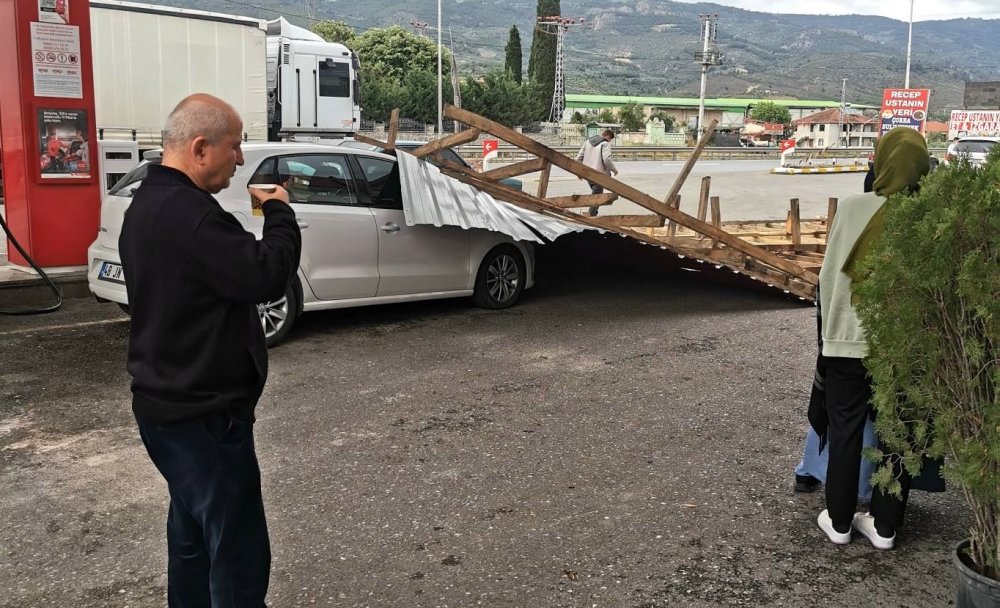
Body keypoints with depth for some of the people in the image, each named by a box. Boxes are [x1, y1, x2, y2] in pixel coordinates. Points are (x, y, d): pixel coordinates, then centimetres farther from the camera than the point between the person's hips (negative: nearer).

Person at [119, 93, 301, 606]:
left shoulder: (149, 203, 11)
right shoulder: (190, 214, -24)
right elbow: (267, 276, -25)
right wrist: (279, 211, -12)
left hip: (165, 404, 11)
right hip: (203, 415, -11)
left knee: (193, 536, 22)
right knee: (238, 555, -2)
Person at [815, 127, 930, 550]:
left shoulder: (853, 208, -9)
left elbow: (830, 273, -3)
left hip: (850, 336, -1)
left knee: (845, 430, 11)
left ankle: (839, 520, 21)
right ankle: (884, 525, 22)